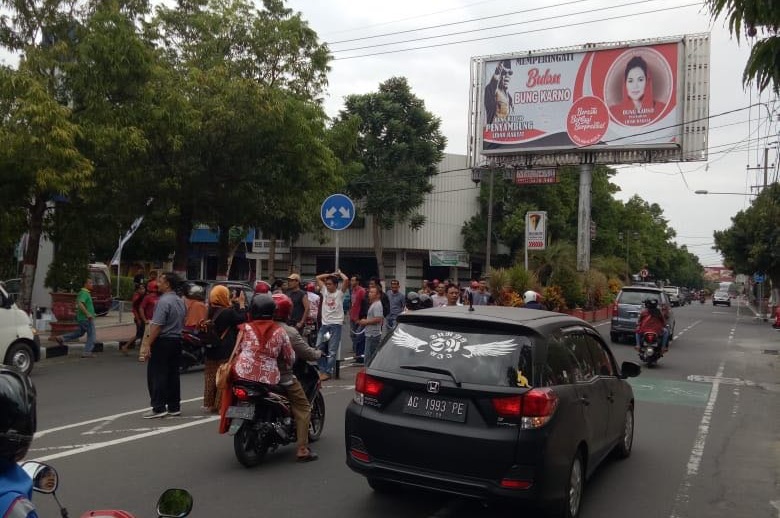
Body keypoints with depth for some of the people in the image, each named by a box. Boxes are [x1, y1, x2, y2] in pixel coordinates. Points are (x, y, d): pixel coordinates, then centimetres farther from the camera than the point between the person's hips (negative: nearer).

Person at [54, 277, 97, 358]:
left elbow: (78, 303, 27)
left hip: (81, 318, 10)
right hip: (86, 318, -10)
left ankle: (62, 338, 16)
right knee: (91, 334, -2)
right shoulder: (84, 293, -18)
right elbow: (80, 304, -32)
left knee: (79, 333, 21)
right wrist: (88, 314, -31)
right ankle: (87, 352, 0)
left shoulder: (82, 292, 15)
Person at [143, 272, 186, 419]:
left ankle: (159, 408, -3)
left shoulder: (164, 301, -17)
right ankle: (174, 407, 16)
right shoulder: (180, 301, 11)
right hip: (177, 341, 8)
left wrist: (148, 345, -17)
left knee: (157, 375, -2)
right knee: (173, 374, 12)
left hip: (163, 341, -8)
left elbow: (156, 326, -21)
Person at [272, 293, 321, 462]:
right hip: (284, 377, -6)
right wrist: (319, 353, 11)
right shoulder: (290, 332, -14)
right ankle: (302, 450, -2)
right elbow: (307, 353, -10)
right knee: (303, 408, 4)